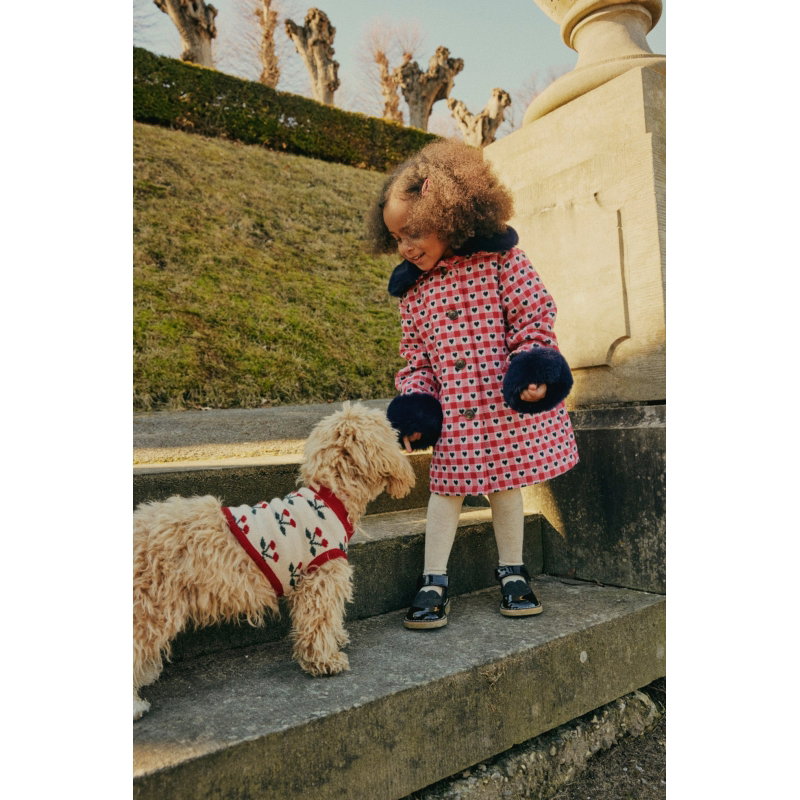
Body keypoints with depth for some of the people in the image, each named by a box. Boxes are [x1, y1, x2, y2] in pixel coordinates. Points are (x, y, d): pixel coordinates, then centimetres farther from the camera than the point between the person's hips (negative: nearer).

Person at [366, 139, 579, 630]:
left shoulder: (499, 257, -4)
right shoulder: (413, 289, 7)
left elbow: (535, 311, -5)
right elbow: (415, 355, 11)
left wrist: (533, 369, -16)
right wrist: (414, 403, -1)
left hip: (509, 402, -2)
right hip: (453, 411, 2)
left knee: (506, 483, 11)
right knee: (448, 487, 3)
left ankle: (513, 574, 30)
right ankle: (434, 583, 16)